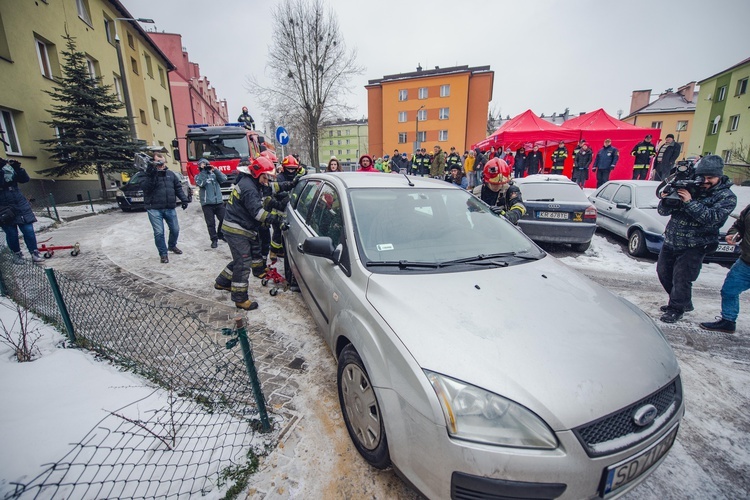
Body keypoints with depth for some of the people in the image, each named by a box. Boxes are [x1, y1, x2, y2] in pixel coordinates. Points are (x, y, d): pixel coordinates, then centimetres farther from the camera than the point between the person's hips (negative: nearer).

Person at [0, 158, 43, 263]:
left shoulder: (9, 166, 5)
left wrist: (18, 168, -11)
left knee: (28, 229, 0)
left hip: (20, 204, 2)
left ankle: (34, 253, 9)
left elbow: (25, 179, 3)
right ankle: (17, 254, 22)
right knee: (11, 233, 5)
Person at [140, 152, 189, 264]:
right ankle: (163, 254, 9)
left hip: (170, 208, 4)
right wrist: (150, 174, -24)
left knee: (175, 229, 11)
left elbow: (178, 188, 12)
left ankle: (172, 246, 38)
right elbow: (145, 186, -15)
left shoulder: (171, 174, 11)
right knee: (159, 232, -4)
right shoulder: (149, 174, 0)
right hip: (154, 209, -3)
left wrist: (184, 199, 2)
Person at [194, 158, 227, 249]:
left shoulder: (214, 174, 13)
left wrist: (216, 170, -11)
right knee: (211, 223, 0)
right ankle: (214, 239, 9)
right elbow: (201, 183, -14)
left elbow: (224, 179, -5)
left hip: (219, 202, 2)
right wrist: (203, 171, -10)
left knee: (224, 219, 6)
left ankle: (221, 234, 27)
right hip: (207, 203, -2)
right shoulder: (198, 176, 7)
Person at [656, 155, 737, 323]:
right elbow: (663, 212, -1)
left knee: (681, 279, -5)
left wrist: (690, 202, -30)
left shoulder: (727, 197, -5)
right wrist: (666, 201, -22)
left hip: (693, 247, -4)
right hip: (670, 242, 5)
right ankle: (684, 302, 35)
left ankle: (676, 309, 16)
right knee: (663, 272, 15)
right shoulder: (688, 188, 2)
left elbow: (712, 218, -22)